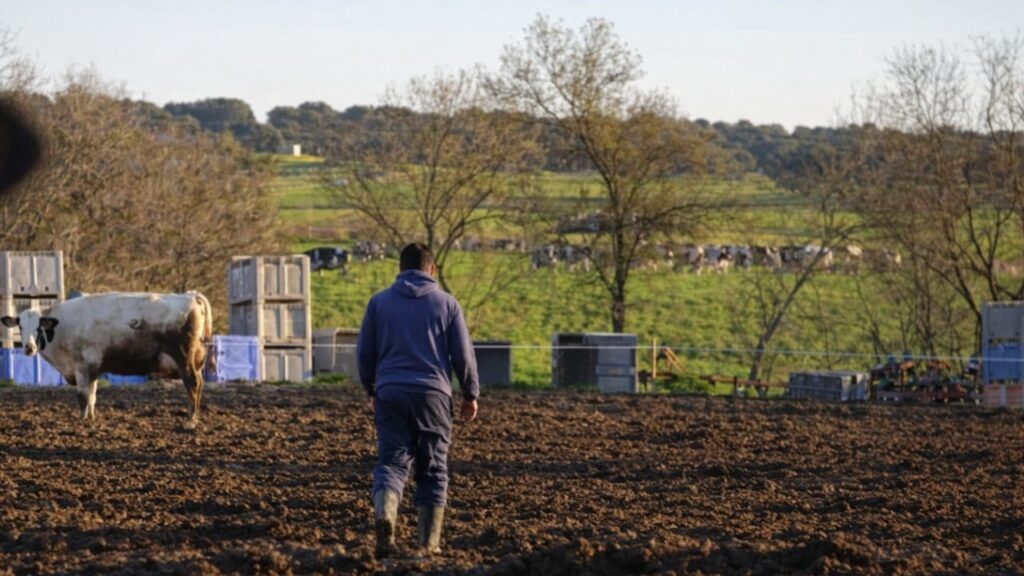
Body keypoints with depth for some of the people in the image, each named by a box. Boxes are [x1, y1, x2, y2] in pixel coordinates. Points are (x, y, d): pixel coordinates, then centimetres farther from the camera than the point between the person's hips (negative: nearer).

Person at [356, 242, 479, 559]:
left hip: (390, 393, 1)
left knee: (391, 462, -1)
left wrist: (371, 390, 25)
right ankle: (429, 543, 8)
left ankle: (384, 514, -31)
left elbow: (365, 352, 11)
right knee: (433, 470, 8)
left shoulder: (380, 301, 9)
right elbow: (463, 354, 3)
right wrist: (471, 393, 15)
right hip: (433, 393, -1)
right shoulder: (446, 303, 5)